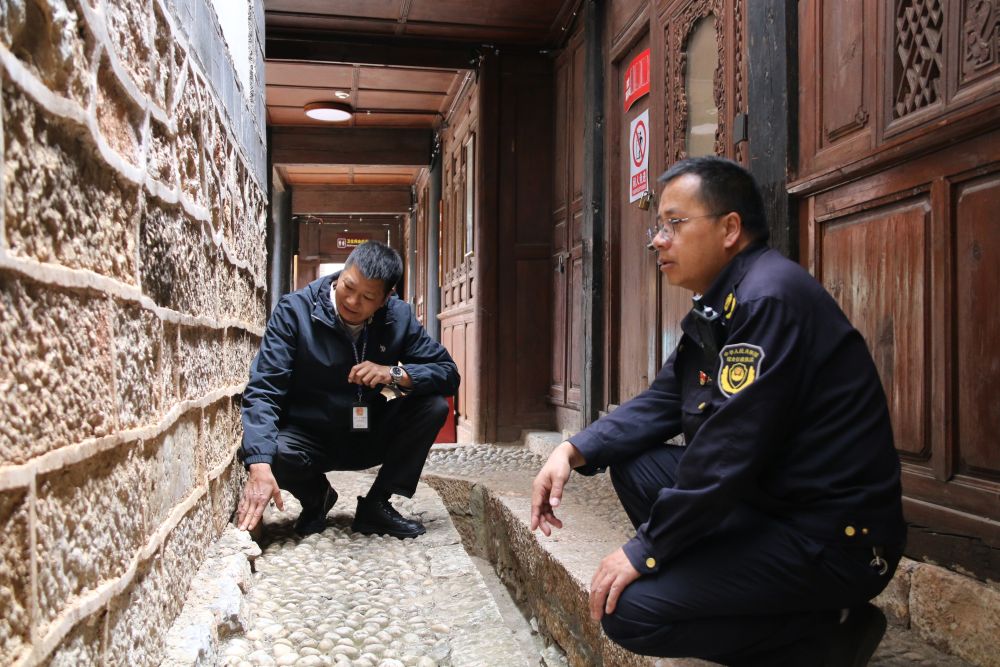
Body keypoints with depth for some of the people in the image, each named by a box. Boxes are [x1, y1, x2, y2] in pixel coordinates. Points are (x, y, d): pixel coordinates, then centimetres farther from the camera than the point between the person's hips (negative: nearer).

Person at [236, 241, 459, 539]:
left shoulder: (399, 317, -8)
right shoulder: (295, 310, -17)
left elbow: (449, 373, -9)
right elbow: (263, 389, -25)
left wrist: (396, 374, -29)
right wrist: (260, 467, -39)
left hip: (370, 438, 2)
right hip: (308, 437, -2)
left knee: (433, 405, -20)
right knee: (261, 450, -34)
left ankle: (376, 505, -5)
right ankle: (317, 497, 3)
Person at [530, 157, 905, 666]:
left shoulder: (770, 297, -21)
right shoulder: (717, 307, 10)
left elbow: (729, 451, -25)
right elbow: (660, 404, 10)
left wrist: (644, 551, -16)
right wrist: (574, 451, -5)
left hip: (835, 538, -9)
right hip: (768, 501, 9)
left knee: (628, 609, -14)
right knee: (633, 464, 6)